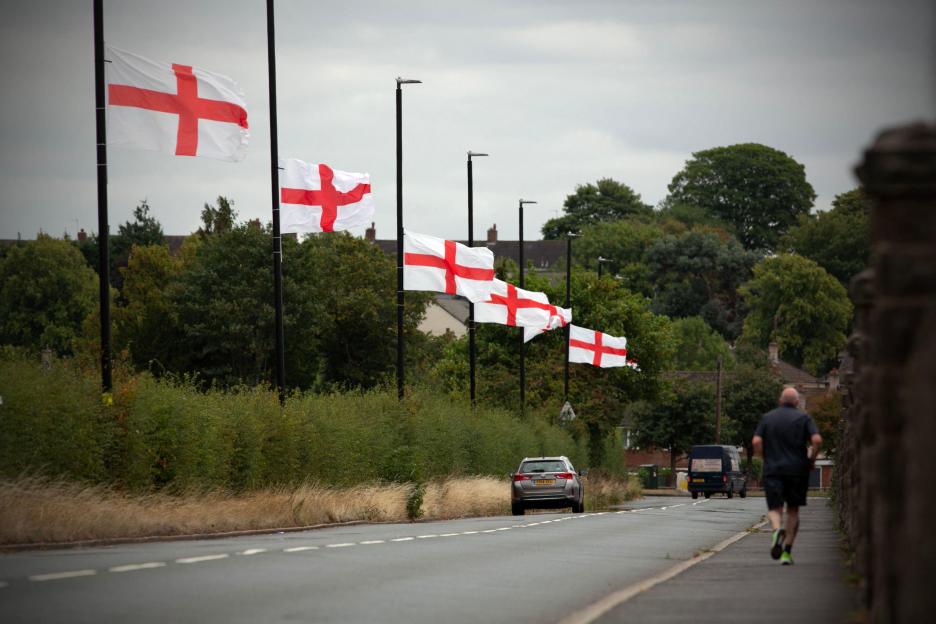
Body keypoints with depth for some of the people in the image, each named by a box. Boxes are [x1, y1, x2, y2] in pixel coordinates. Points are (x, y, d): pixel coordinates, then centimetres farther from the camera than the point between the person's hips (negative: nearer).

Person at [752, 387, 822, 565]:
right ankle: (787, 551, 9)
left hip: (773, 470, 0)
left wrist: (766, 457, 11)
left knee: (774, 508, 0)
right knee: (793, 510, 12)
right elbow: (817, 440, -12)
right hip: (797, 469, 0)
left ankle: (777, 529, -34)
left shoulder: (767, 418, 6)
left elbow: (756, 442, -4)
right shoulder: (803, 418, 2)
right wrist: (811, 459, 4)